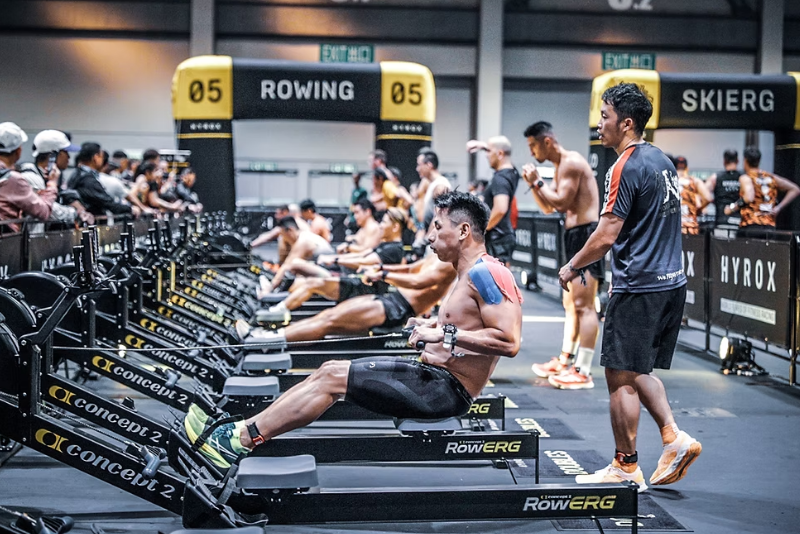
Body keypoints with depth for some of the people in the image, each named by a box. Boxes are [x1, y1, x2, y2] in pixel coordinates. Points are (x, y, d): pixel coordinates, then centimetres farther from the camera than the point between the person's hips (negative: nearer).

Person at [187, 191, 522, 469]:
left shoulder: (485, 273, -18)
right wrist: (435, 326, 13)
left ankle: (242, 441, -8)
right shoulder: (471, 273, 13)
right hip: (434, 374, 10)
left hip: (447, 389, -10)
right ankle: (243, 428, 3)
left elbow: (509, 341, -27)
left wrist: (446, 335, -27)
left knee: (334, 377, -13)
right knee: (331, 370, 4)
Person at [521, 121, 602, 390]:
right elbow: (547, 207, 20)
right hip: (575, 236, 11)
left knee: (583, 304, -13)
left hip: (587, 234, -11)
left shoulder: (571, 162, -13)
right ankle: (565, 361, 26)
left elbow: (561, 203, -20)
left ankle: (583, 372, -14)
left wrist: (538, 181, -11)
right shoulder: (560, 166, 18)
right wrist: (533, 184, 7)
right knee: (570, 303, 17)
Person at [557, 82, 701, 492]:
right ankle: (674, 438, 9)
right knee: (639, 370, 20)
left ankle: (626, 468, 8)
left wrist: (572, 267, -3)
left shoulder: (626, 168, -15)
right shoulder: (662, 161, 13)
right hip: (671, 282, 9)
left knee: (621, 377, 1)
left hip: (639, 289, -9)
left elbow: (606, 236, -19)